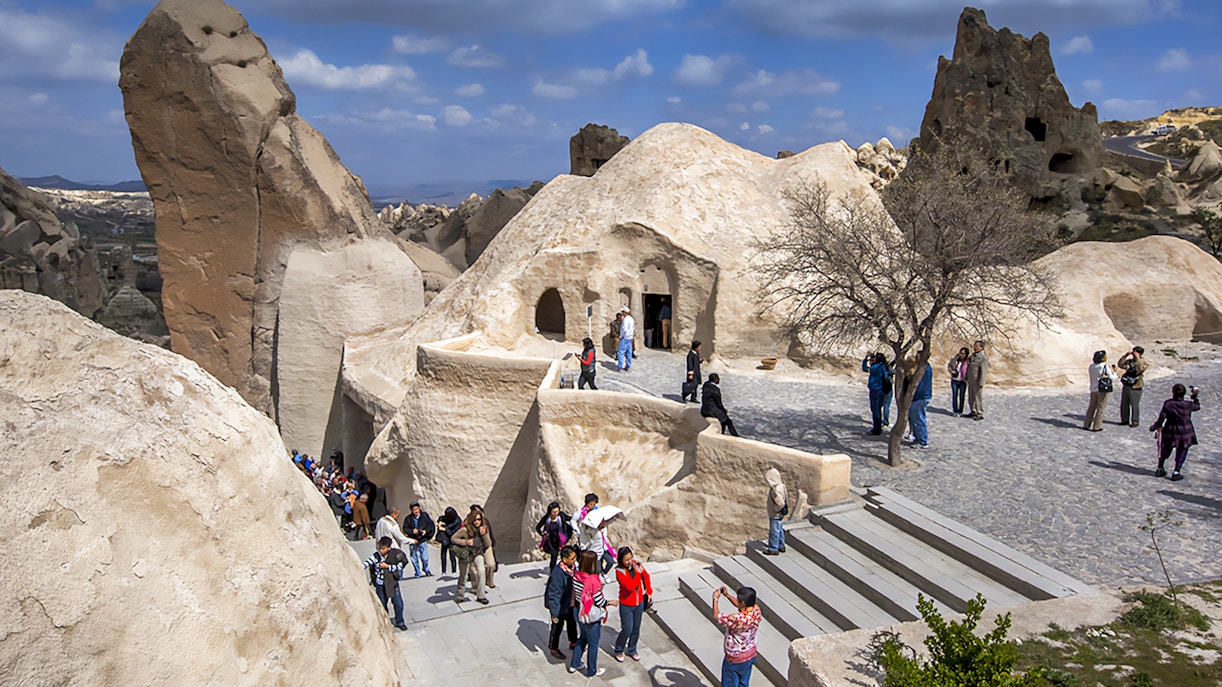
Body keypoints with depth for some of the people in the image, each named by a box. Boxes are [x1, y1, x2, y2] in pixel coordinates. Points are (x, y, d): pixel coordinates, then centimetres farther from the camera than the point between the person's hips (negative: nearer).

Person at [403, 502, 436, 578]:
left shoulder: (425, 516, -3)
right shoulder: (408, 518, -4)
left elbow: (431, 525, 4)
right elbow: (405, 528, 1)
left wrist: (426, 531, -12)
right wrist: (412, 531, -16)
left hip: (423, 540, -1)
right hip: (413, 540, 1)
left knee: (425, 558, -1)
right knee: (414, 559, 7)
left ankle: (426, 571, 23)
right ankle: (417, 573, 23)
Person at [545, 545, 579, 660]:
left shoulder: (573, 567, -12)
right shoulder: (557, 573, -35)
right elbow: (554, 595, -28)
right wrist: (554, 613, -21)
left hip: (571, 604, 7)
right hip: (560, 607, -7)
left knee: (572, 623, 27)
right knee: (557, 627, 16)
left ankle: (573, 643, 51)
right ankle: (554, 649, 40)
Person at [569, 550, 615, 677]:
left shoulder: (576, 576, -8)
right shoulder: (593, 580, -28)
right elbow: (599, 601, -22)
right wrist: (610, 602, -2)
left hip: (578, 611, 7)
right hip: (591, 615, -6)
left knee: (581, 638, 27)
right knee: (593, 643, 13)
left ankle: (574, 665, 38)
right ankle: (592, 671, 29)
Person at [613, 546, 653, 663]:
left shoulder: (636, 564, -8)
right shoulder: (619, 571, -22)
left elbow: (646, 576, 10)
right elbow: (630, 586, -32)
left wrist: (649, 591, 10)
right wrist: (638, 573, -35)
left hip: (639, 603, 5)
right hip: (626, 605, -5)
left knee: (636, 629, 16)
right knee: (627, 630, -1)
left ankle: (632, 650, 36)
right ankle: (619, 651, 22)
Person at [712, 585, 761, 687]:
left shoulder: (738, 619, -38)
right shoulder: (756, 610, -16)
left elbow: (716, 616, -24)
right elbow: (739, 605, 5)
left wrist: (715, 599, -13)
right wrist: (727, 595, -1)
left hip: (734, 659, -7)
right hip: (750, 655, 7)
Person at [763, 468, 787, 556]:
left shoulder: (776, 490, -31)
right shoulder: (780, 486, -1)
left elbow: (781, 503, -34)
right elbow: (785, 498, 11)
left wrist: (774, 510, -17)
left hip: (775, 515, -10)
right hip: (779, 515, 10)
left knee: (774, 531, 6)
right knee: (779, 530, 23)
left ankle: (773, 549, 19)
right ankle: (781, 546, 37)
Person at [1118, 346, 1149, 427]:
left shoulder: (1144, 362, -5)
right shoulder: (1130, 361, 13)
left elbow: (1140, 368, -24)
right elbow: (1120, 364, 5)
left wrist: (1137, 358, -21)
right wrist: (1125, 356, -2)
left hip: (1135, 387, -6)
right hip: (1126, 386, 6)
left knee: (1135, 405, -1)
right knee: (1124, 404, 10)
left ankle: (1135, 421, 9)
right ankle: (1125, 420, 22)